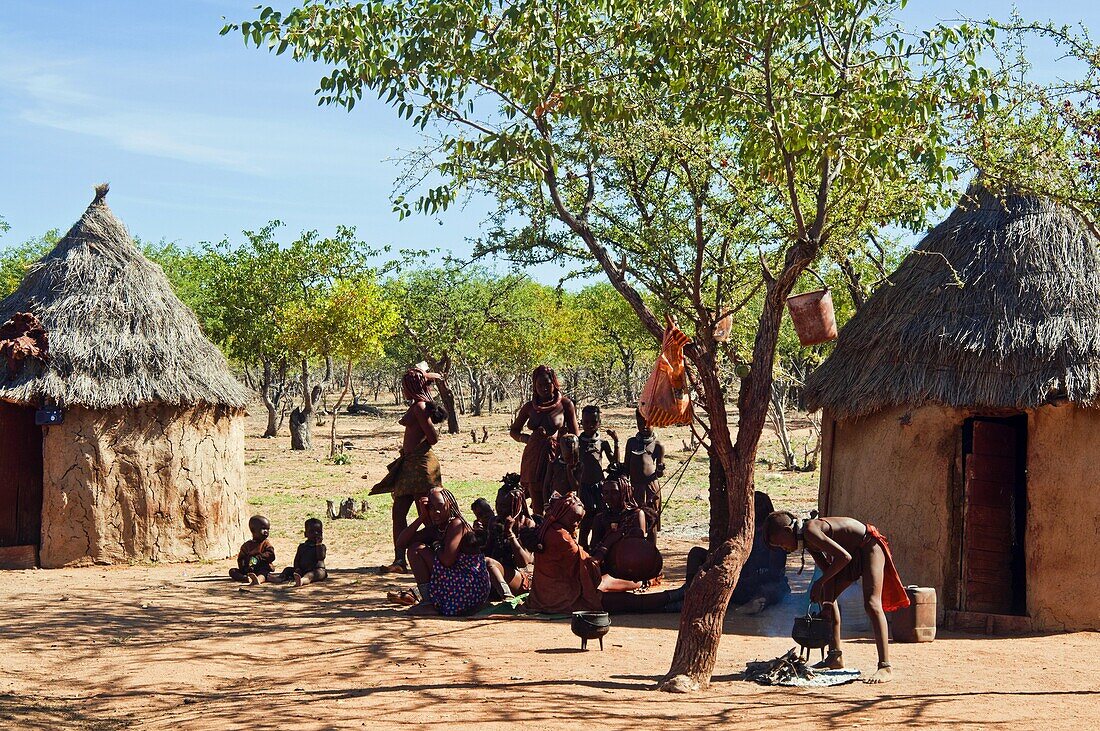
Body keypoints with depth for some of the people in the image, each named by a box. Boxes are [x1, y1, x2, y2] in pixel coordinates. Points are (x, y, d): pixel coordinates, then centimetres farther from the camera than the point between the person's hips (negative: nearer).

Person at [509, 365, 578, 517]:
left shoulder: (565, 404, 0)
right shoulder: (529, 407, 8)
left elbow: (574, 436, 3)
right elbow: (513, 431, 19)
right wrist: (528, 438, -1)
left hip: (556, 458, -3)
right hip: (533, 459, 3)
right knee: (537, 508, 4)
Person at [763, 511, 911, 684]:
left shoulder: (810, 531, -27)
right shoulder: (807, 540, 1)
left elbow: (844, 557, -31)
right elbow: (828, 568, 3)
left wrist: (820, 583, -25)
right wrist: (827, 603, -3)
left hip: (869, 545, -10)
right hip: (853, 553, 10)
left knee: (871, 604, -21)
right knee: (826, 597, 12)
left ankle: (885, 667, -25)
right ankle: (835, 656, 18)